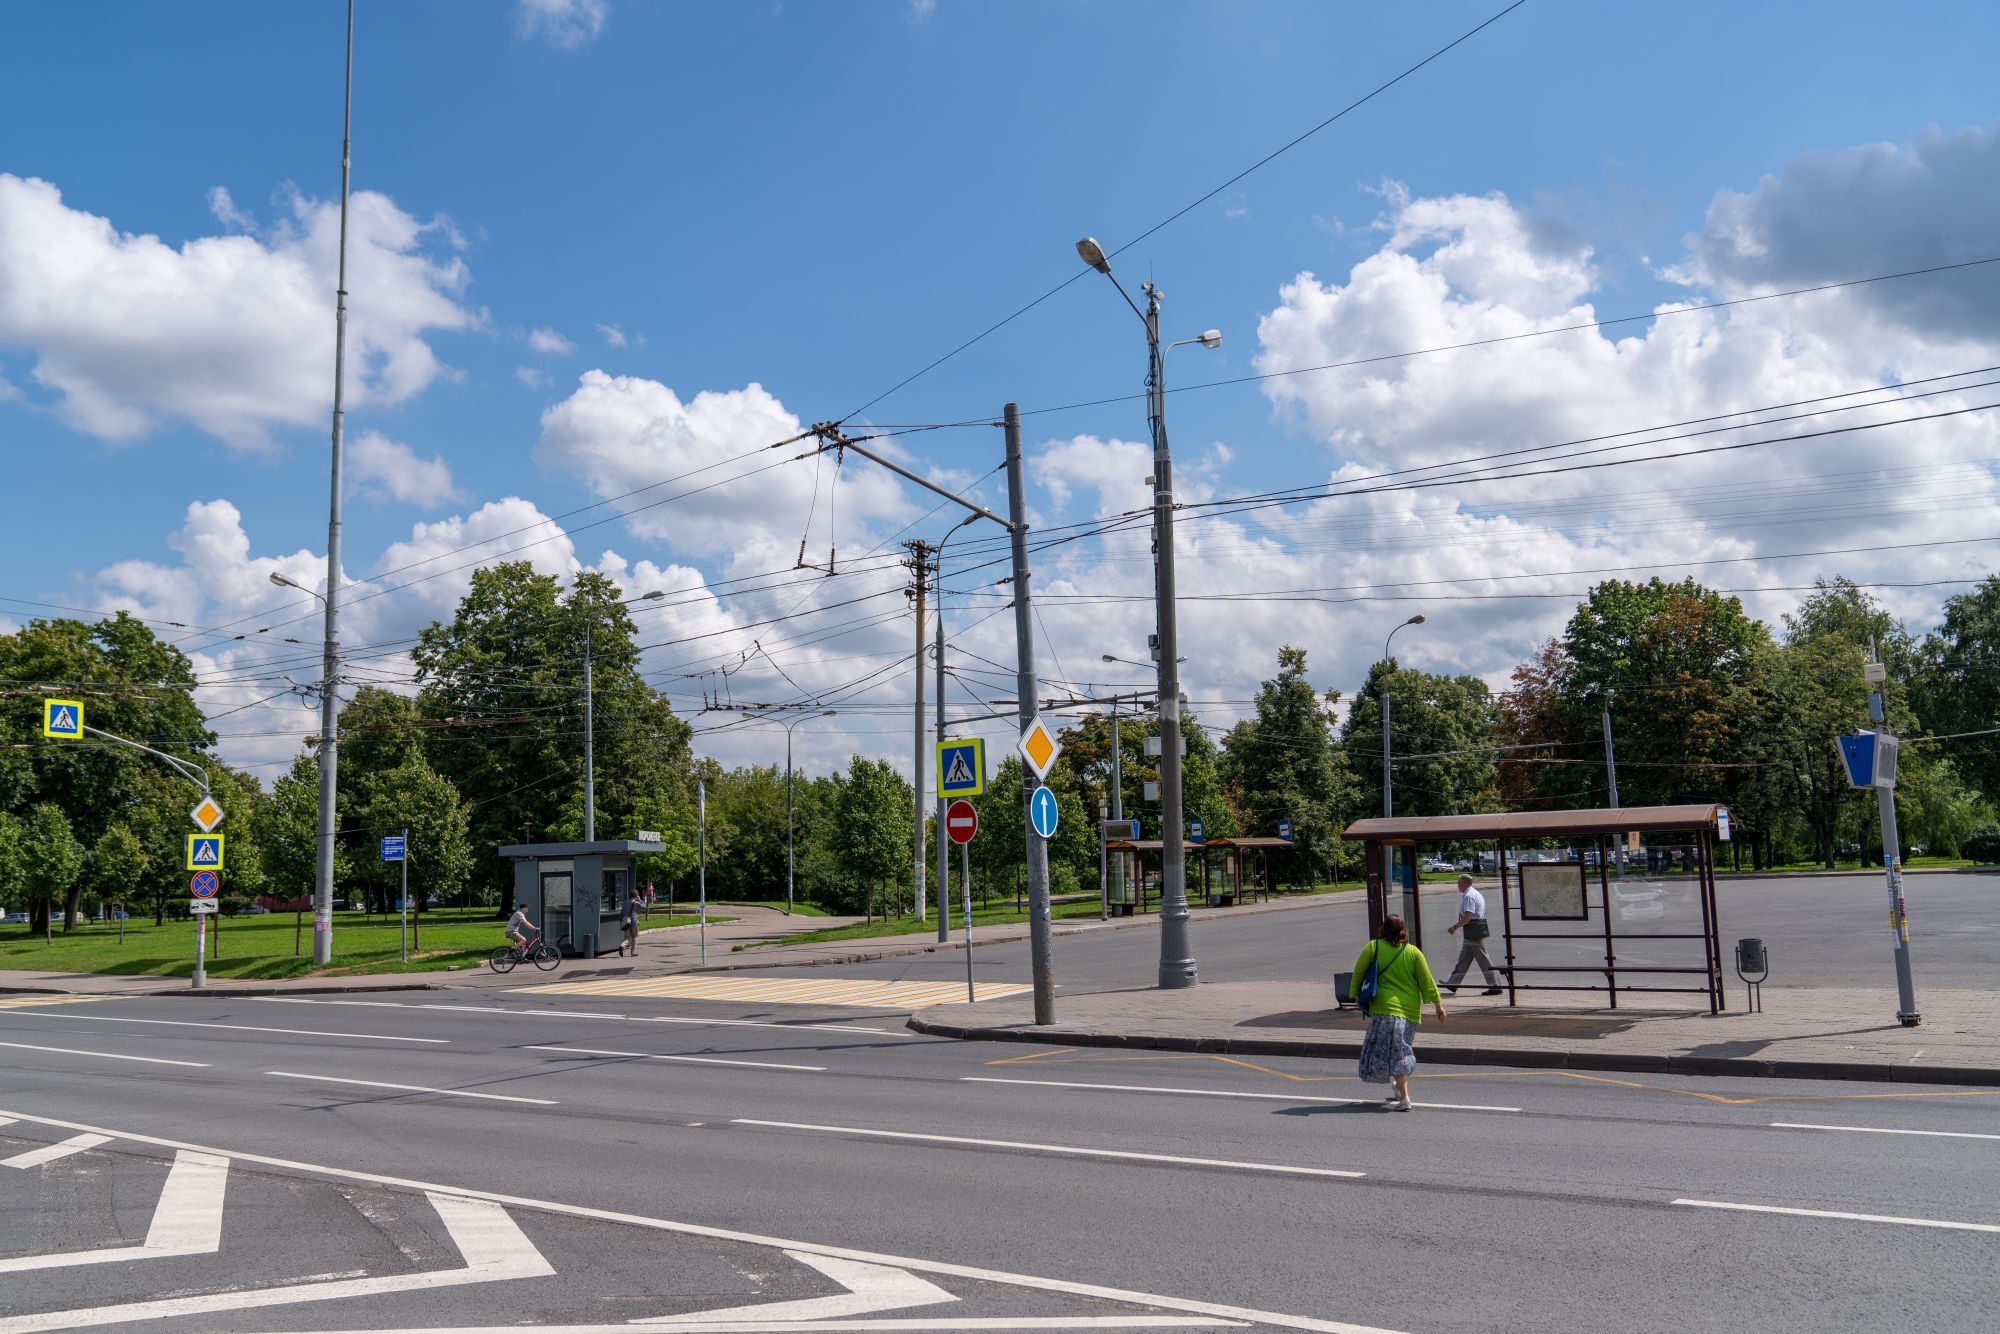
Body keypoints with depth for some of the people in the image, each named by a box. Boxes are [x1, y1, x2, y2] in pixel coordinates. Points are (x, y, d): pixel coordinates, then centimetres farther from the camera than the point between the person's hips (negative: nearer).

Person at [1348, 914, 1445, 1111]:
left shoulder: (1373, 947, -1)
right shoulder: (1414, 952, 5)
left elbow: (1358, 973, 4)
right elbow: (1427, 981, 5)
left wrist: (1355, 995, 18)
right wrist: (1438, 1004, 12)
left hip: (1385, 1008, -4)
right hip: (1411, 1010, 4)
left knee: (1393, 1052, -6)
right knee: (1400, 1049, 18)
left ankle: (1404, 1098, -15)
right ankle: (1398, 1091, 26)